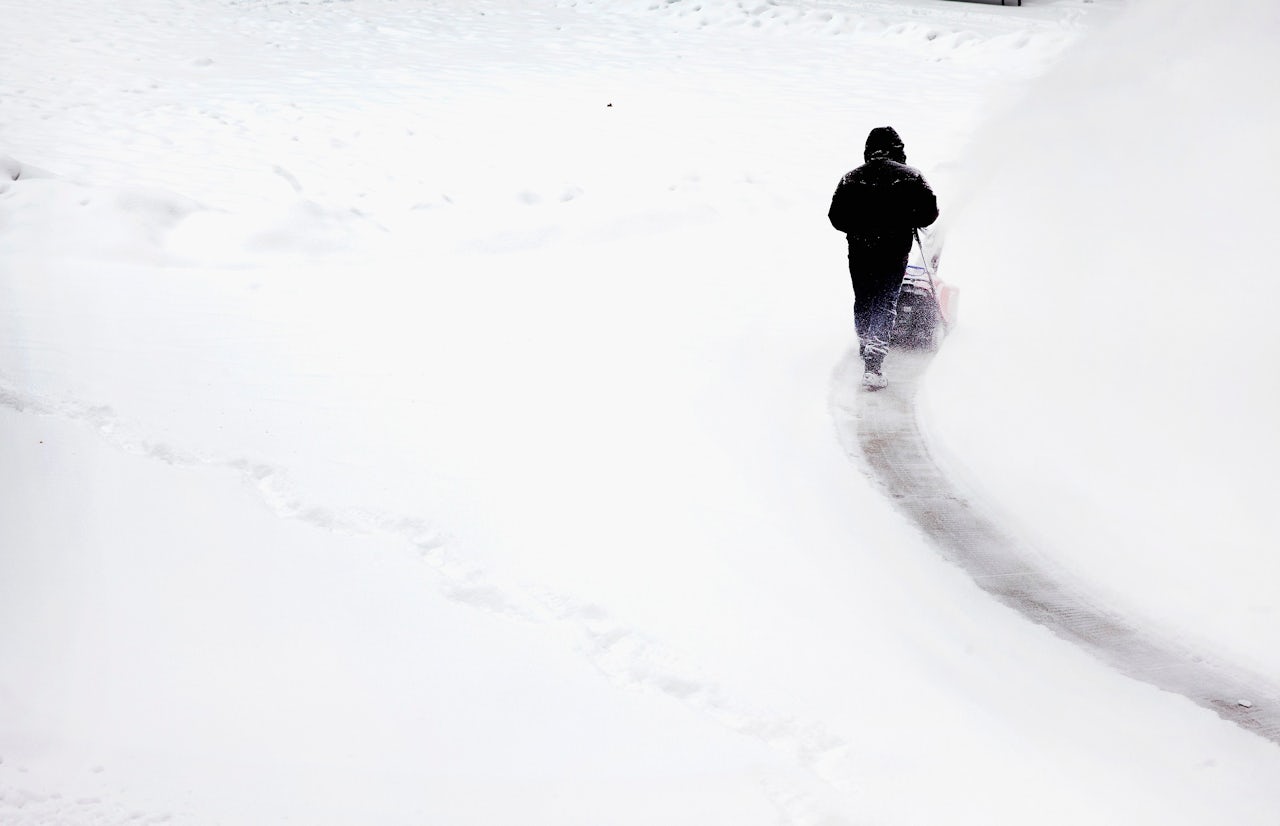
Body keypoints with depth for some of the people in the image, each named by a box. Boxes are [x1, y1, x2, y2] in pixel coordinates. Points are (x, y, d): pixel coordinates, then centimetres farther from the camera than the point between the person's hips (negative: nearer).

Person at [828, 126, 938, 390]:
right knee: (885, 305, -2)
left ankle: (866, 349, 33)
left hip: (859, 251, 2)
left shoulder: (851, 178, 5)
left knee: (863, 302, 20)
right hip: (894, 252, -2)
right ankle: (873, 364, -16)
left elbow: (836, 217, 3)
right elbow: (929, 211, -3)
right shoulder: (910, 176, 0)